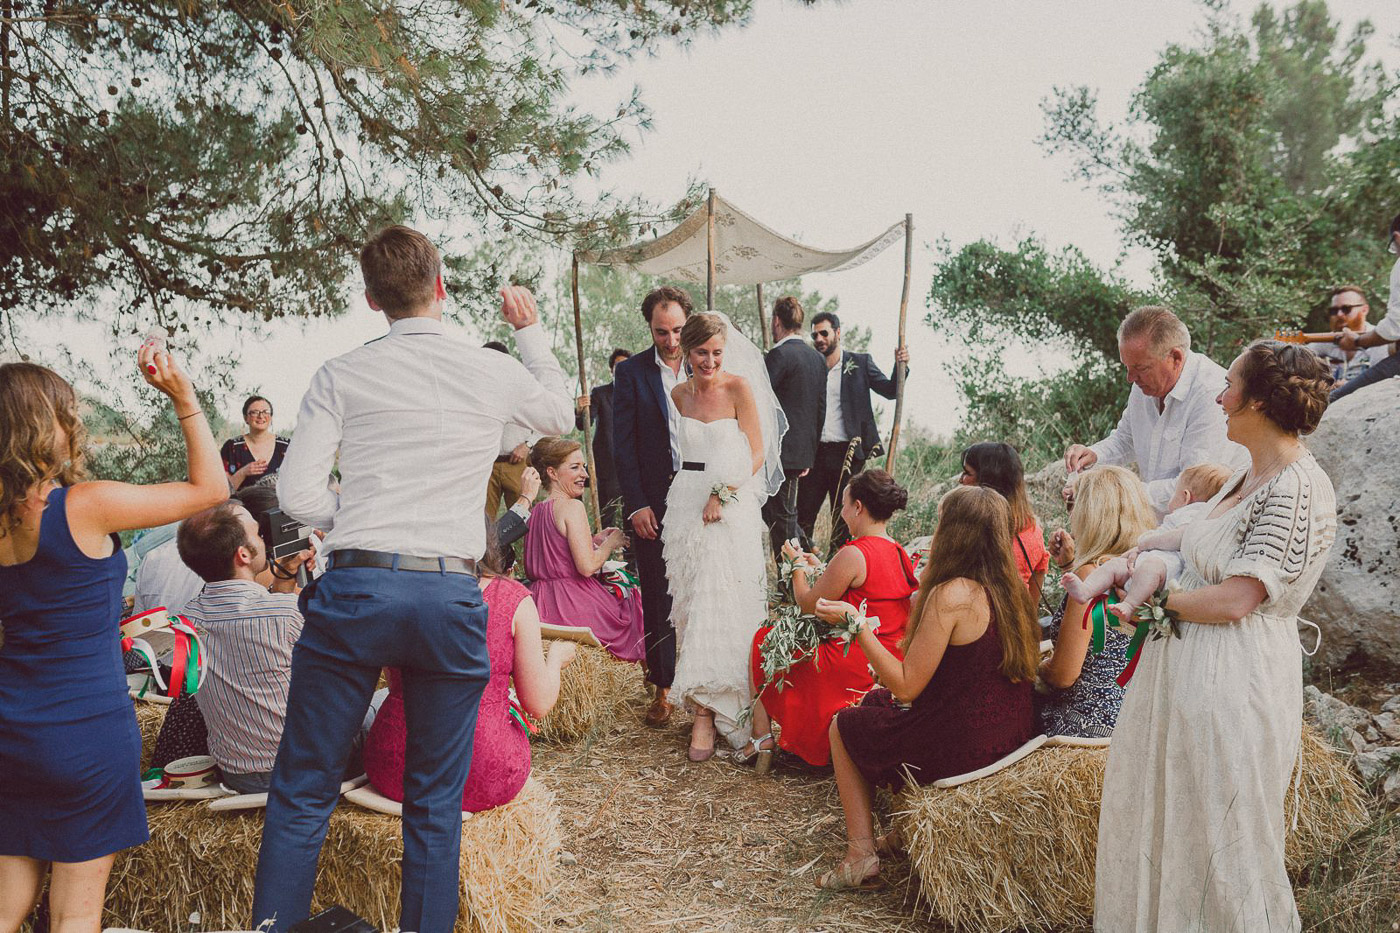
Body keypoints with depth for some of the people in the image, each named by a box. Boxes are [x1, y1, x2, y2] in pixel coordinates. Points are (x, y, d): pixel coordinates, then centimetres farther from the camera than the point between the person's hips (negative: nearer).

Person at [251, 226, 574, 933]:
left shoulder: (340, 377, 2)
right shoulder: (494, 373, 3)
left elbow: (297, 494, -2)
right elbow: (561, 414, 24)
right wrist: (531, 331, 34)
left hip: (353, 587, 0)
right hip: (451, 597, 1)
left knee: (303, 790, 12)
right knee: (436, 804, 12)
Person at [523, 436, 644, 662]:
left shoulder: (535, 511, 11)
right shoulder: (572, 507, -14)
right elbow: (587, 566, -21)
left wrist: (593, 540, 17)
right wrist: (612, 542, -2)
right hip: (575, 606, -8)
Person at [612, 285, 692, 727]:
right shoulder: (631, 371, 0)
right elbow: (623, 445, -2)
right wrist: (636, 505, -7)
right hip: (653, 503, -1)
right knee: (658, 598, 5)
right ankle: (663, 685, 15)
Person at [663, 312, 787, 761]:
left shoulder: (739, 387, -4)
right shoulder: (678, 394, 8)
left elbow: (757, 453, -5)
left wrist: (723, 495, -14)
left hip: (732, 506, -4)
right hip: (687, 505, 4)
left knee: (722, 603, -7)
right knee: (692, 602, 1)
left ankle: (707, 710, 0)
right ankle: (707, 707, 7)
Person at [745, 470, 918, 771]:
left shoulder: (853, 555, -20)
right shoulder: (899, 553, 6)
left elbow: (807, 605, -10)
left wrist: (797, 565, 6)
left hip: (853, 669, -8)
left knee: (764, 642, 13)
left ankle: (762, 736, 14)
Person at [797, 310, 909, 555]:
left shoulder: (859, 362, 5)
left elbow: (890, 391, 1)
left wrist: (901, 367, -17)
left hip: (846, 453, -2)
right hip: (815, 452, 2)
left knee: (844, 518, 4)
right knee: (803, 513, 0)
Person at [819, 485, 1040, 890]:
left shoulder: (950, 595, -23)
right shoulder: (1010, 588, 1)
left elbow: (905, 686, -20)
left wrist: (856, 623, -14)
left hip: (962, 749, -8)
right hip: (1010, 739, 8)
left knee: (843, 727, 15)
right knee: (876, 702, 28)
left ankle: (861, 855, 15)